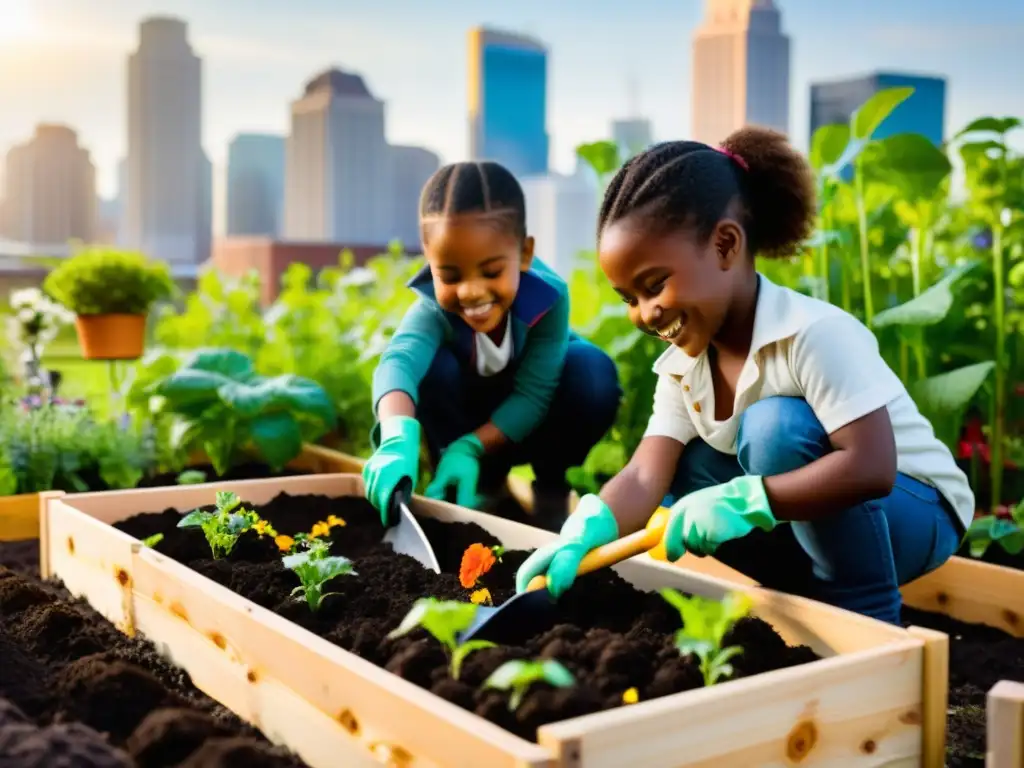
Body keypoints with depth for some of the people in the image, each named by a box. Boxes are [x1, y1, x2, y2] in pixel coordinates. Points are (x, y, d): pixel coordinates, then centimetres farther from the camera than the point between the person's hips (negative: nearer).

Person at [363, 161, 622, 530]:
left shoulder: (549, 297, -31)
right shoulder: (435, 306, -31)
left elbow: (532, 394, -29)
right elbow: (399, 360, -51)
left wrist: (470, 447, -43)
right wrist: (397, 438, -72)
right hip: (469, 411, 1)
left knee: (593, 371, -32)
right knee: (432, 368, -31)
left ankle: (551, 486, -6)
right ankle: (485, 486, -8)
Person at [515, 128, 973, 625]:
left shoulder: (814, 333, -27)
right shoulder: (681, 369, -5)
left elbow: (871, 469, -35)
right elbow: (645, 476, -17)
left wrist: (742, 501, -41)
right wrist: (582, 535, -36)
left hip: (914, 512, -7)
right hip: (810, 526, 7)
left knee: (775, 424, -30)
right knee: (677, 472, -7)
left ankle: (867, 619, -17)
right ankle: (815, 595, 1)